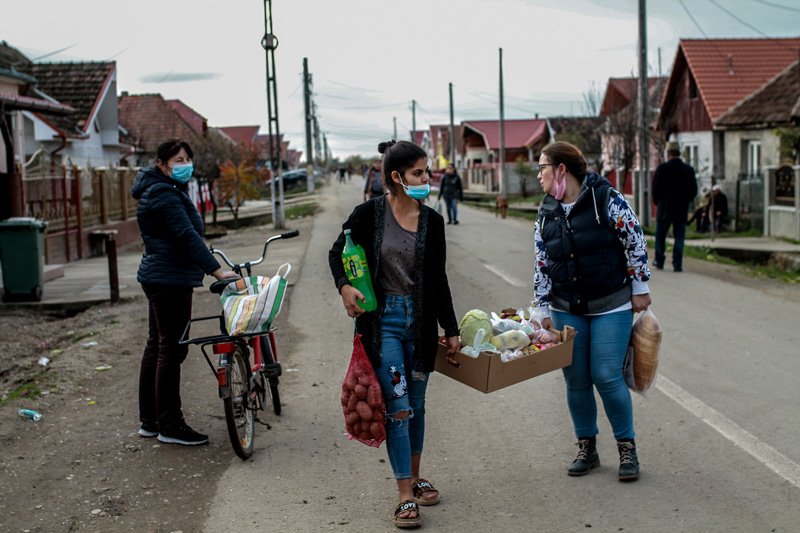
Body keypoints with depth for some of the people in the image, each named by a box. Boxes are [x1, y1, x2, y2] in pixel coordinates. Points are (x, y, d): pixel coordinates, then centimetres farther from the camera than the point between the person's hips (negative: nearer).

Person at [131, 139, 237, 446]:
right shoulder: (163, 195, -16)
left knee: (156, 347, 14)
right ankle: (170, 426, 0)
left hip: (159, 279, 11)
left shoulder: (169, 191, 17)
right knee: (171, 349, -6)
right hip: (170, 280, -11)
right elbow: (187, 236, -25)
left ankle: (149, 420, 22)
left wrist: (207, 263, 23)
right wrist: (216, 270, -30)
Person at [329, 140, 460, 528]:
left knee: (416, 405, 14)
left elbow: (438, 279, 9)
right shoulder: (368, 215, -7)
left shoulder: (432, 222, 3)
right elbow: (337, 253, 6)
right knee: (397, 407, -8)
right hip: (381, 320, -3)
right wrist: (344, 286, -14)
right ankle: (406, 497, 1)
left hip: (420, 320, 4)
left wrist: (451, 330, 10)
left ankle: (415, 477, 33)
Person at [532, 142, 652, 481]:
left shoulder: (606, 198, -9)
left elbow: (635, 241, -5)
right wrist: (544, 310, 9)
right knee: (576, 380, 5)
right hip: (566, 310, 5)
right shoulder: (546, 214, 6)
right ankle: (587, 448, 21)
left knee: (607, 377, -8)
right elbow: (542, 266, 10)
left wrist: (640, 288, -3)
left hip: (611, 307, -4)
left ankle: (627, 447, 11)